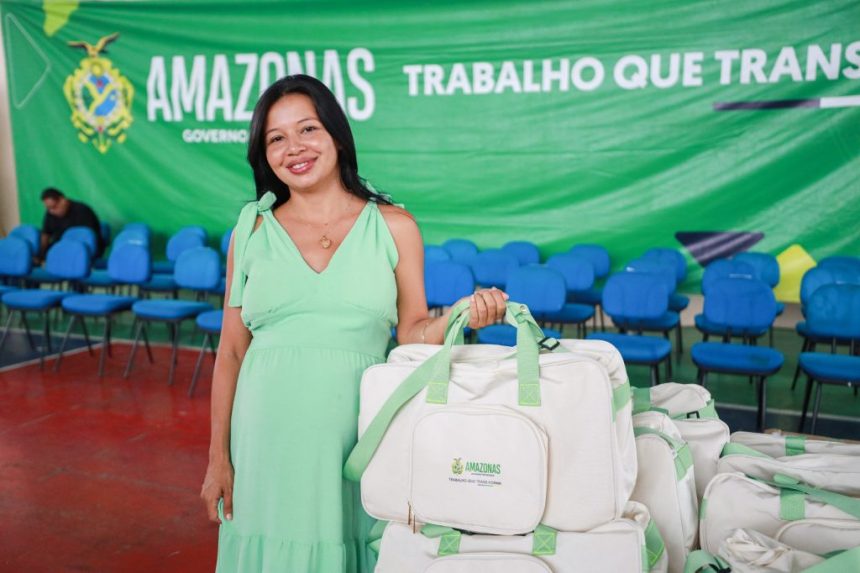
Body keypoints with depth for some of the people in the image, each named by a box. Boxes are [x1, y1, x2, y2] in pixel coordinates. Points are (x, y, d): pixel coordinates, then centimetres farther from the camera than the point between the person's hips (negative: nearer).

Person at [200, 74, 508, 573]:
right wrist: (218, 457, 6)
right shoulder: (252, 232, 5)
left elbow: (413, 332, 2)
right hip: (270, 439, 1)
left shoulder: (393, 227, 3)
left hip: (358, 434, -1)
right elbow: (231, 353, 6)